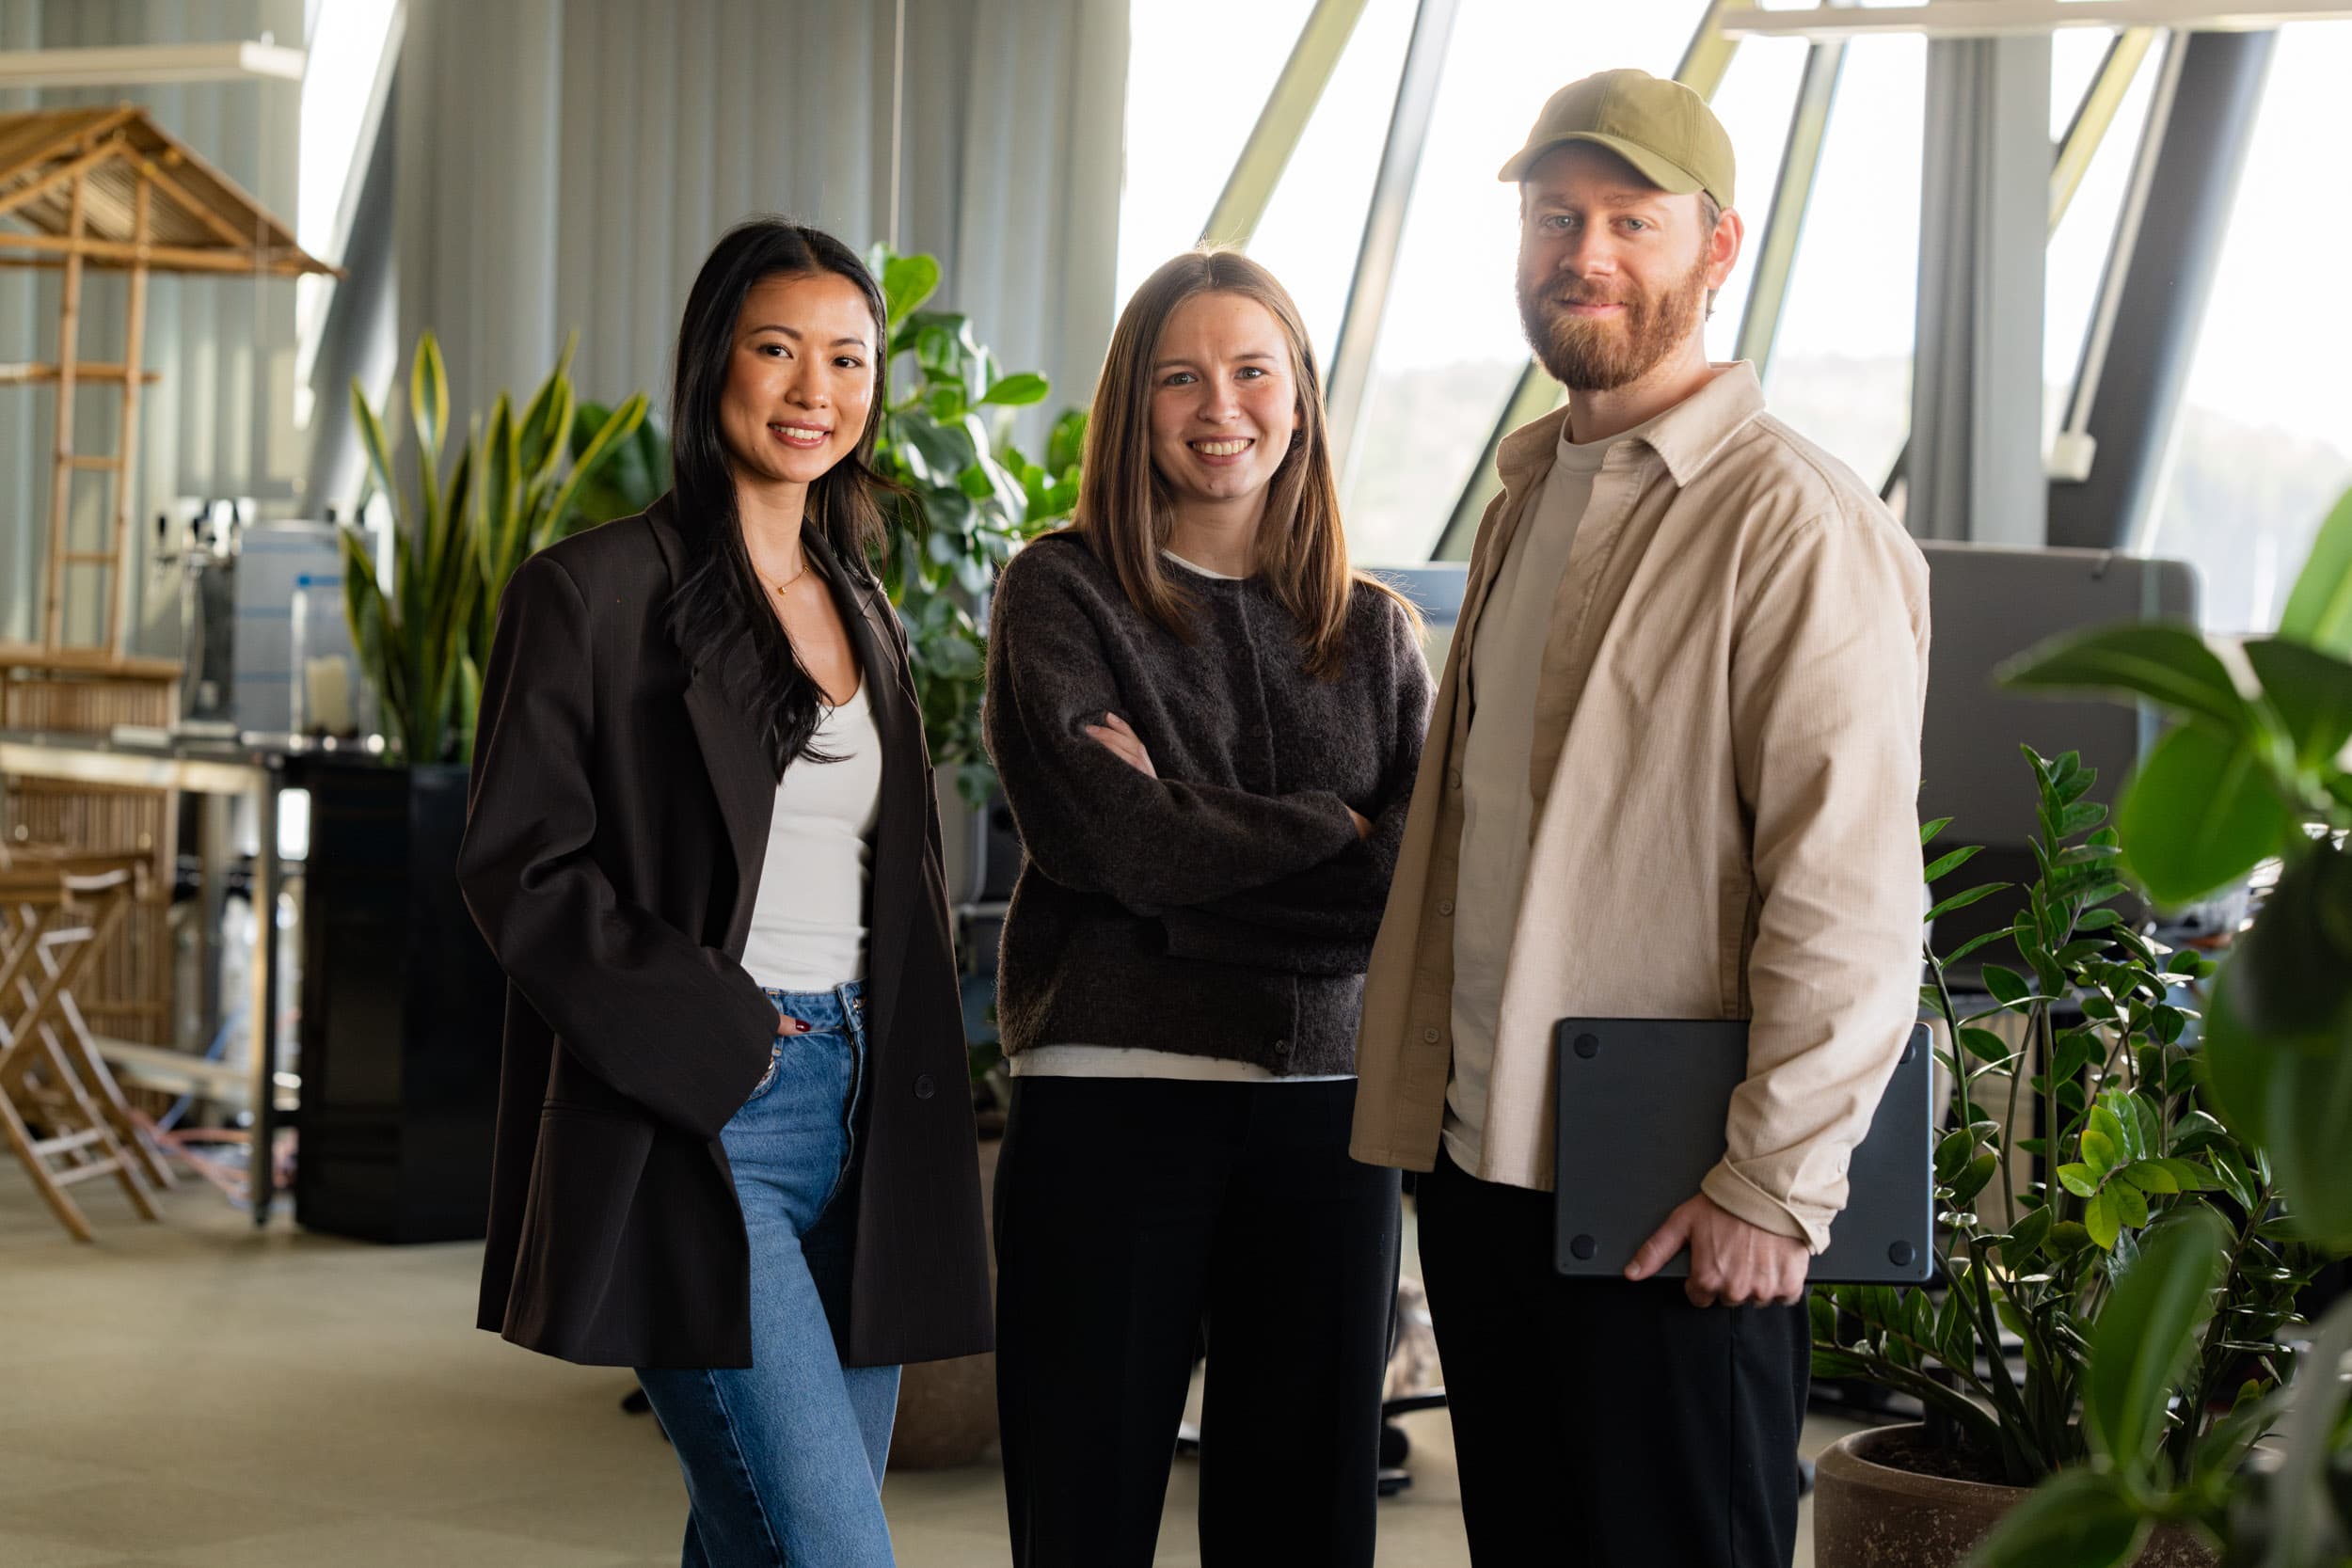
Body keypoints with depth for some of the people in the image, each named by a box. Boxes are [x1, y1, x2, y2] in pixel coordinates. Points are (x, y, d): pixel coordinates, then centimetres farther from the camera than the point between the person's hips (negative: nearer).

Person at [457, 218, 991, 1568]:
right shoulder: (596, 592, -3)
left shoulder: (866, 618, 18)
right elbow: (519, 866, -7)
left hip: (856, 1111, 7)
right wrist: (713, 1039, -12)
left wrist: (913, 1138, 12)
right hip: (695, 1126, -6)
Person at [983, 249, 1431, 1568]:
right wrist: (1334, 829, -2)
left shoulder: (1374, 629, 12)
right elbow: (1105, 837, -11)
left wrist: (1196, 840, -9)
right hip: (1112, 1096, -3)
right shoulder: (1063, 594, 3)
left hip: (1326, 1099, 3)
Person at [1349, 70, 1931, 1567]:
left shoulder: (1797, 521, -11)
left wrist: (1772, 1184, -19)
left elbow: (1852, 892, -17)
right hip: (1483, 1164, 8)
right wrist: (1428, 1107, 16)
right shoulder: (1528, 501, 16)